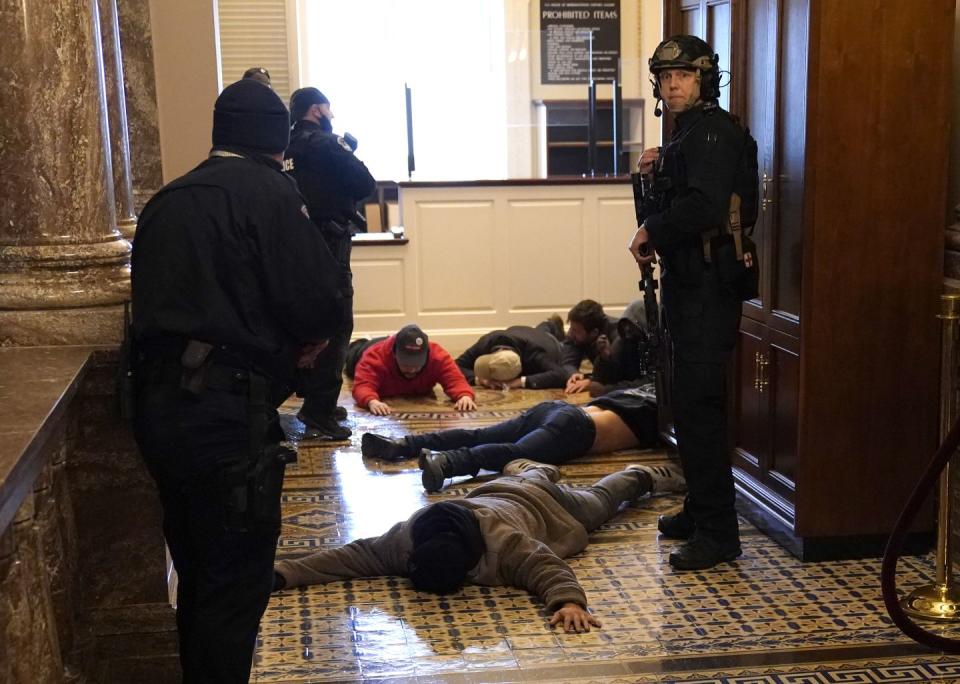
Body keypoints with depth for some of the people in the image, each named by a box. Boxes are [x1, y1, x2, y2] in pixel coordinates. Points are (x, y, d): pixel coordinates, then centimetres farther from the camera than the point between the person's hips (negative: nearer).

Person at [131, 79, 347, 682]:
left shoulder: (169, 199, 15)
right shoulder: (267, 190, -7)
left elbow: (165, 300, 15)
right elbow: (317, 301, -15)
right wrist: (308, 337, 8)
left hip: (160, 406, 8)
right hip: (226, 413, -7)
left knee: (198, 574, 22)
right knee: (236, 582, 3)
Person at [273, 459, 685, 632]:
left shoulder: (504, 542, -48)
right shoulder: (407, 537, -35)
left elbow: (550, 569, -51)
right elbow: (355, 555, -36)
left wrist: (569, 602, -72)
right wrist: (284, 573, -47)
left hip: (542, 506, -2)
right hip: (498, 493, 2)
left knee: (598, 500, 28)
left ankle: (644, 477, 54)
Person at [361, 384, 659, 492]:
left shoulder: (638, 388, 35)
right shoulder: (655, 407, 14)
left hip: (555, 408, 8)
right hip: (574, 428, -8)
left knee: (478, 436, -4)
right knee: (515, 452, -31)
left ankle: (403, 444, -17)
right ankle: (445, 462, -56)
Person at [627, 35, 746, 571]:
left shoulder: (714, 131, -12)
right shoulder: (688, 132, 19)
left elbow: (705, 206, -27)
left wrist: (651, 232, -13)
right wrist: (654, 174, 6)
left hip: (708, 289, -10)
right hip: (688, 284, 10)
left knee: (699, 406, -10)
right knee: (692, 403, 15)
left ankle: (718, 532, -4)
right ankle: (700, 511, 26)